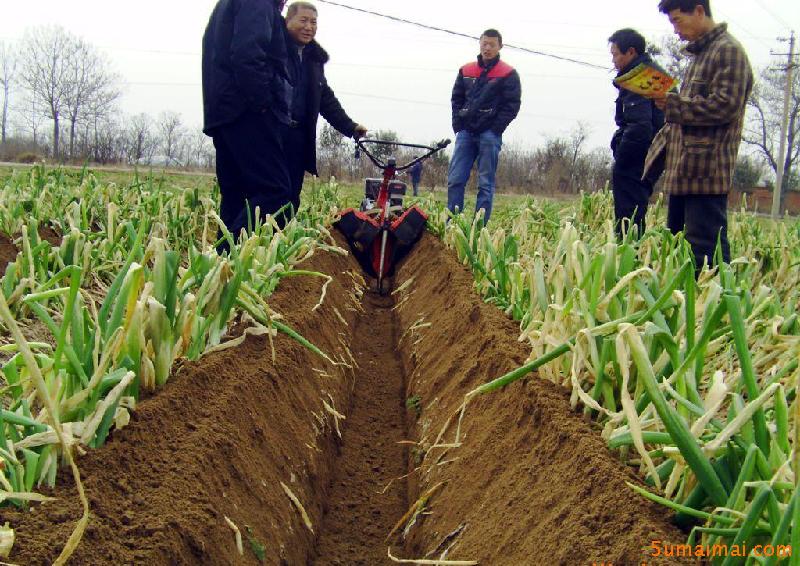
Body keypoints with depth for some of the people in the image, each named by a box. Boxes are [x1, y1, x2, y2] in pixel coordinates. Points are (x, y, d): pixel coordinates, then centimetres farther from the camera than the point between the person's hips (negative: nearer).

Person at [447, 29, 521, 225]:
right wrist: (458, 126, 6)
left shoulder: (508, 74, 1)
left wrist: (494, 130, -10)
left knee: (485, 183, -4)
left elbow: (511, 106, -3)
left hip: (490, 134, -4)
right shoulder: (466, 71, 14)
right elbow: (456, 99, 18)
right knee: (455, 179, -2)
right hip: (466, 132, 4)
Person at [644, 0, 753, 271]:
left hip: (707, 173, -10)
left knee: (705, 251, -12)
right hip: (684, 171, 10)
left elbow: (725, 106, -19)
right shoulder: (700, 53, 22)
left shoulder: (728, 50, -8)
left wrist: (673, 104, -15)